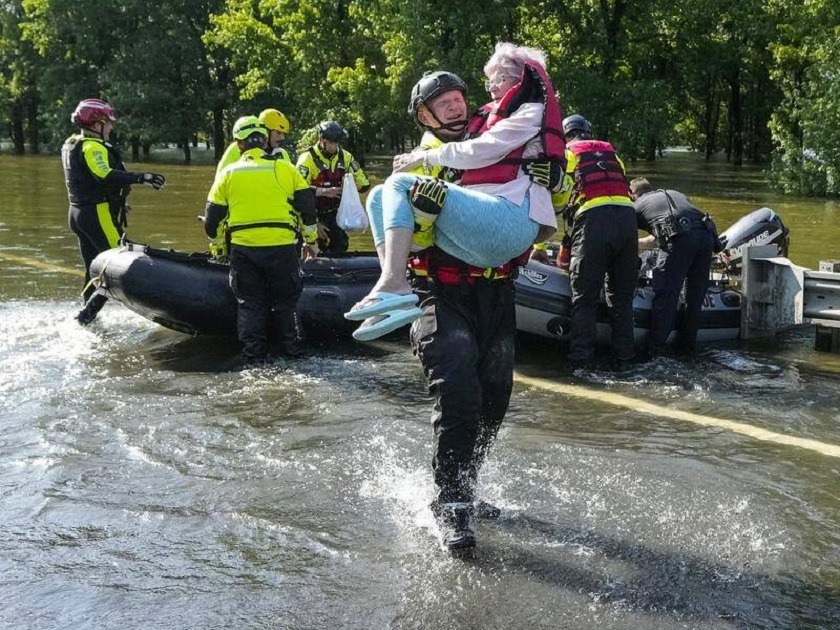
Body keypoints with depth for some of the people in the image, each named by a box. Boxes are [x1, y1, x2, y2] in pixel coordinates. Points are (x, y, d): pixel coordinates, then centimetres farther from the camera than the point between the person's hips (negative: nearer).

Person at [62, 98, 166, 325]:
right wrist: (142, 177, -35)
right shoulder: (92, 147, -15)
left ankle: (89, 317, 20)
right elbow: (105, 177, -31)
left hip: (77, 213, 10)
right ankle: (88, 312, -12)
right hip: (99, 214, -10)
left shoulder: (71, 145, 15)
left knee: (94, 269, 16)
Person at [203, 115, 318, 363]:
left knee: (250, 303, 12)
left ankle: (255, 356, 11)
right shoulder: (285, 168, 4)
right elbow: (307, 206, 6)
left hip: (243, 249, 1)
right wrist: (311, 240, 18)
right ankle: (292, 348, 17)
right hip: (282, 247, 0)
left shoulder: (228, 174, 7)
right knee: (284, 301, 14)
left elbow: (212, 218, 10)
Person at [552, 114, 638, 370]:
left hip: (592, 219, -4)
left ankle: (580, 361, -4)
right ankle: (624, 358, 12)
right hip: (627, 215, 4)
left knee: (584, 298, -1)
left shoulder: (565, 154, 16)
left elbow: (553, 200, 11)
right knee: (622, 296, 12)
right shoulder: (611, 153, 28)